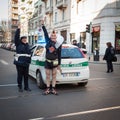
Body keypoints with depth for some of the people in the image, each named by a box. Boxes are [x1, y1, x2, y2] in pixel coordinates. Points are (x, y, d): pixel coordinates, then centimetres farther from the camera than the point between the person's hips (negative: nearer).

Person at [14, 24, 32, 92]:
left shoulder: (27, 45, 14)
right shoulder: (18, 44, -1)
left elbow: (29, 53, 16)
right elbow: (16, 37, -14)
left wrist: (29, 61, 12)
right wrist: (18, 29, -22)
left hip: (26, 63, 5)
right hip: (19, 63, -4)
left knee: (26, 75, 11)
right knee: (20, 75, 3)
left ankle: (26, 87, 22)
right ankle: (20, 87, 15)